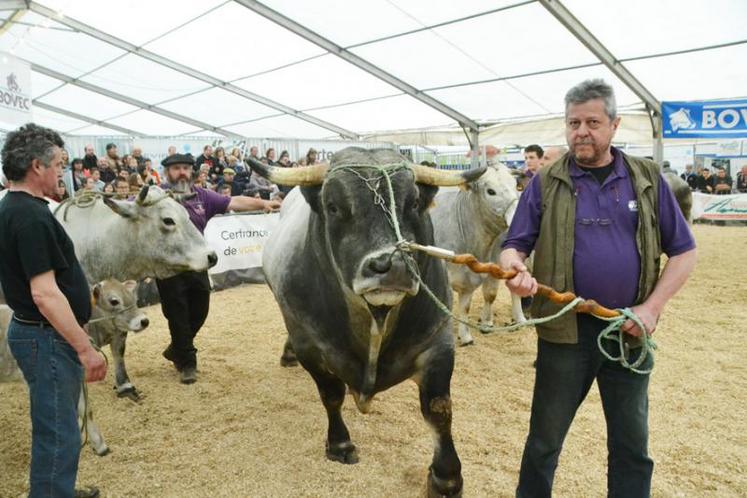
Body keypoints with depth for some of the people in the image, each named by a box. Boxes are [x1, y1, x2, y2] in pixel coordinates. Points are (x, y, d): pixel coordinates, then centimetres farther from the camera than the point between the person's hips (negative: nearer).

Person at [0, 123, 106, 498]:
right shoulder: (31, 216, -22)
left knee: (55, 425, 24)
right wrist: (86, 348, -23)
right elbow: (44, 293, -26)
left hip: (33, 330, 11)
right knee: (58, 433, 1)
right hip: (47, 338, -11)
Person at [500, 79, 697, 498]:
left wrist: (652, 307, -7)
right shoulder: (546, 183, 0)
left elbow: (684, 251, 6)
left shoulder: (648, 179, 3)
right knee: (545, 439, 13)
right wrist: (514, 268, -24)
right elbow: (515, 245, 0)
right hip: (565, 330, -1)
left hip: (630, 332, 1)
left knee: (632, 445, 16)